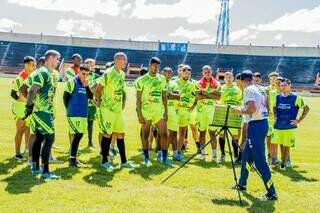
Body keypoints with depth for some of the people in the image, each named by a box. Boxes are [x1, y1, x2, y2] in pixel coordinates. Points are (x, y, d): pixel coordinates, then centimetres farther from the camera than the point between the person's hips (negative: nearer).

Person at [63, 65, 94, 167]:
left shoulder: (86, 83, 12)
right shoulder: (72, 82, -8)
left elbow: (91, 97, 4)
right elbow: (65, 97, -7)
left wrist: (86, 86, -10)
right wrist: (70, 109, 0)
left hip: (84, 114, 7)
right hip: (74, 114, -7)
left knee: (79, 135, 10)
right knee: (78, 135, -10)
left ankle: (73, 157, 21)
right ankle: (72, 160, -4)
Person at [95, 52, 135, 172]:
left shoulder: (122, 74, 9)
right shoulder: (108, 74, -15)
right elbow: (98, 90, -13)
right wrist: (99, 102, -3)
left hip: (118, 109, 8)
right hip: (108, 109, -8)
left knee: (120, 134, 11)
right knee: (107, 135, -1)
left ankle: (124, 161, 19)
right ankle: (104, 161, 11)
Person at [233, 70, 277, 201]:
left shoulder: (249, 90, -12)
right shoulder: (260, 89, 16)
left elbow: (252, 108, -24)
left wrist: (241, 111, -7)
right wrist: (243, 110, 20)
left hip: (256, 125, -10)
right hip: (263, 122, 10)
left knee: (259, 160, -8)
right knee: (246, 155, 21)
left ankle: (272, 193, -6)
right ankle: (242, 184, 34)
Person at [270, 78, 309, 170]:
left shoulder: (296, 98, -6)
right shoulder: (278, 97, 7)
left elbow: (306, 109, 0)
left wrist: (299, 120, -4)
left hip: (290, 127, -3)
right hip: (278, 127, 3)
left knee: (286, 147, 4)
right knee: (273, 144, -3)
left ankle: (283, 164, 18)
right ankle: (273, 163, 9)